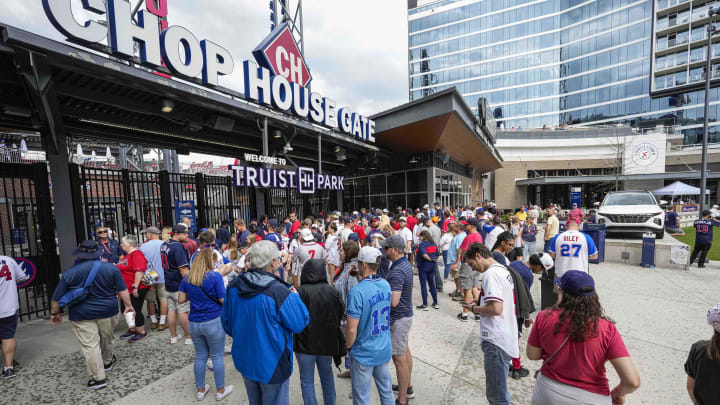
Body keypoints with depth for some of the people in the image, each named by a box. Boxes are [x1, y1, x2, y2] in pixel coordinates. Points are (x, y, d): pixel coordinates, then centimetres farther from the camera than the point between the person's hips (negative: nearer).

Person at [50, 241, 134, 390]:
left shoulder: (69, 273, -6)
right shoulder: (111, 268, -7)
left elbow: (57, 297, -1)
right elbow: (122, 290, -7)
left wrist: (54, 313, 15)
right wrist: (128, 305, 4)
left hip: (82, 315, -1)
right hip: (108, 311, 1)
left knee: (90, 345, 3)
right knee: (106, 339, 22)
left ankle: (98, 378, 5)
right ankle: (107, 362, 43)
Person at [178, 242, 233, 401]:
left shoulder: (187, 278, 0)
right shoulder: (215, 276, -16)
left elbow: (181, 299, 4)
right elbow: (223, 300, -14)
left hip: (194, 323, 5)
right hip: (213, 322, -5)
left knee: (200, 357, 19)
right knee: (217, 357, 11)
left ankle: (200, 390, 35)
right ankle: (220, 390, 26)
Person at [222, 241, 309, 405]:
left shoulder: (233, 286, -9)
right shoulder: (278, 291, -30)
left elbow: (226, 322, 5)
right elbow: (299, 324, -20)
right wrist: (295, 296, -4)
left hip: (244, 361, 6)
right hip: (272, 365, -6)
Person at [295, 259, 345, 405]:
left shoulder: (300, 292, -20)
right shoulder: (332, 291, -11)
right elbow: (341, 313, 0)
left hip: (305, 343, -3)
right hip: (327, 342, 3)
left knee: (307, 380, 15)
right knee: (327, 375, 25)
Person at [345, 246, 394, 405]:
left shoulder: (357, 291, -27)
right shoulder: (386, 284, -6)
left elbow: (352, 329, -23)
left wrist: (349, 346, -5)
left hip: (364, 354, -6)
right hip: (385, 350, 6)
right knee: (386, 392, 24)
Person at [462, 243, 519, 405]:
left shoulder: (491, 273, -18)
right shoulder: (504, 270, 12)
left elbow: (495, 309, -26)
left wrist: (474, 309, -10)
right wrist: (480, 306, 12)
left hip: (496, 342, -10)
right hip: (506, 338, 10)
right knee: (498, 391, 22)